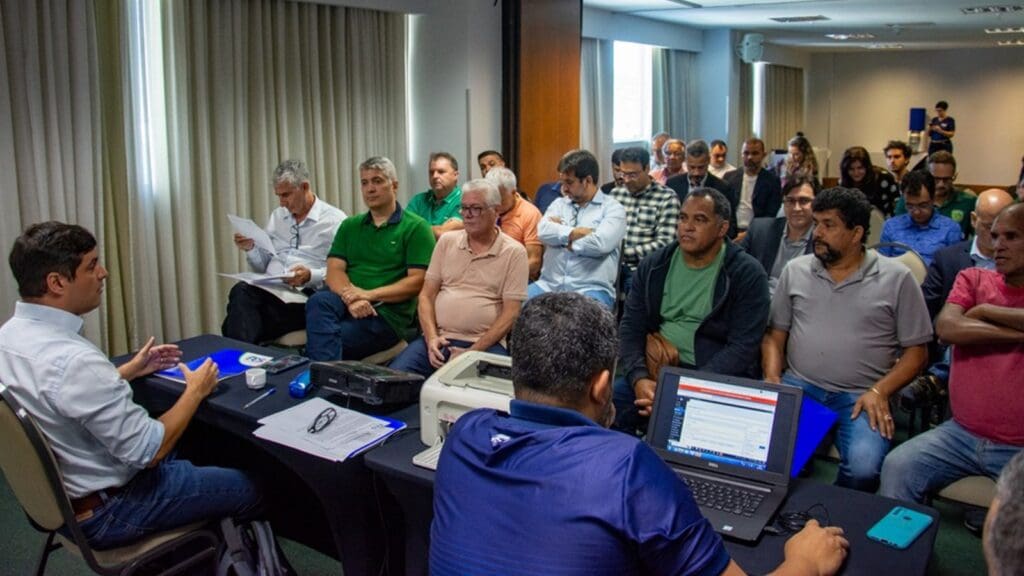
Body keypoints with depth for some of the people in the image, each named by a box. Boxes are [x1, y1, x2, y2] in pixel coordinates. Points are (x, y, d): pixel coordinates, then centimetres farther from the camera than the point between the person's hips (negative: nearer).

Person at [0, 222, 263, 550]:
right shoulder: (73, 359, -34)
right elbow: (149, 451, -26)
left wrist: (129, 371, 13)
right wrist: (195, 391, -12)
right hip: (106, 511, -9)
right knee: (251, 488, 6)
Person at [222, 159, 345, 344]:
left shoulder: (334, 220, 2)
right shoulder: (277, 216, 22)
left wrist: (311, 276, -21)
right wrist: (250, 249, 4)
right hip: (269, 289, 6)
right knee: (241, 291, -31)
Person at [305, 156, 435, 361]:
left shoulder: (416, 227, 6)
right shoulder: (350, 226, 22)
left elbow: (417, 281, -4)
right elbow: (334, 271, 8)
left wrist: (369, 295, -14)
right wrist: (351, 296, -15)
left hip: (388, 312, -4)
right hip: (347, 303, 5)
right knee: (319, 301, -32)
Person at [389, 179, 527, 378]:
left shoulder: (514, 252, 1)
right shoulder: (447, 241, 13)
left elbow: (511, 313, -5)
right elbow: (426, 295, 12)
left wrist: (473, 352, -13)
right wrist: (431, 338, -5)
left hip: (485, 344, -3)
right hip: (438, 338, 4)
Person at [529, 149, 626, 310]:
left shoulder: (612, 208, 2)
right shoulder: (559, 203, 17)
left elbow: (600, 243, -15)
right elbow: (543, 231, -1)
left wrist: (562, 237, -2)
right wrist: (577, 232, -8)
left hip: (591, 289, -4)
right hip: (549, 285, 4)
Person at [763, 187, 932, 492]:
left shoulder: (896, 278, 3)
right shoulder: (795, 270, 11)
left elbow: (916, 350, 4)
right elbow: (775, 334, 14)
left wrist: (880, 391, -10)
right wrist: (772, 381, -3)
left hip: (860, 396, -2)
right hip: (799, 386, 2)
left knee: (863, 467, -29)